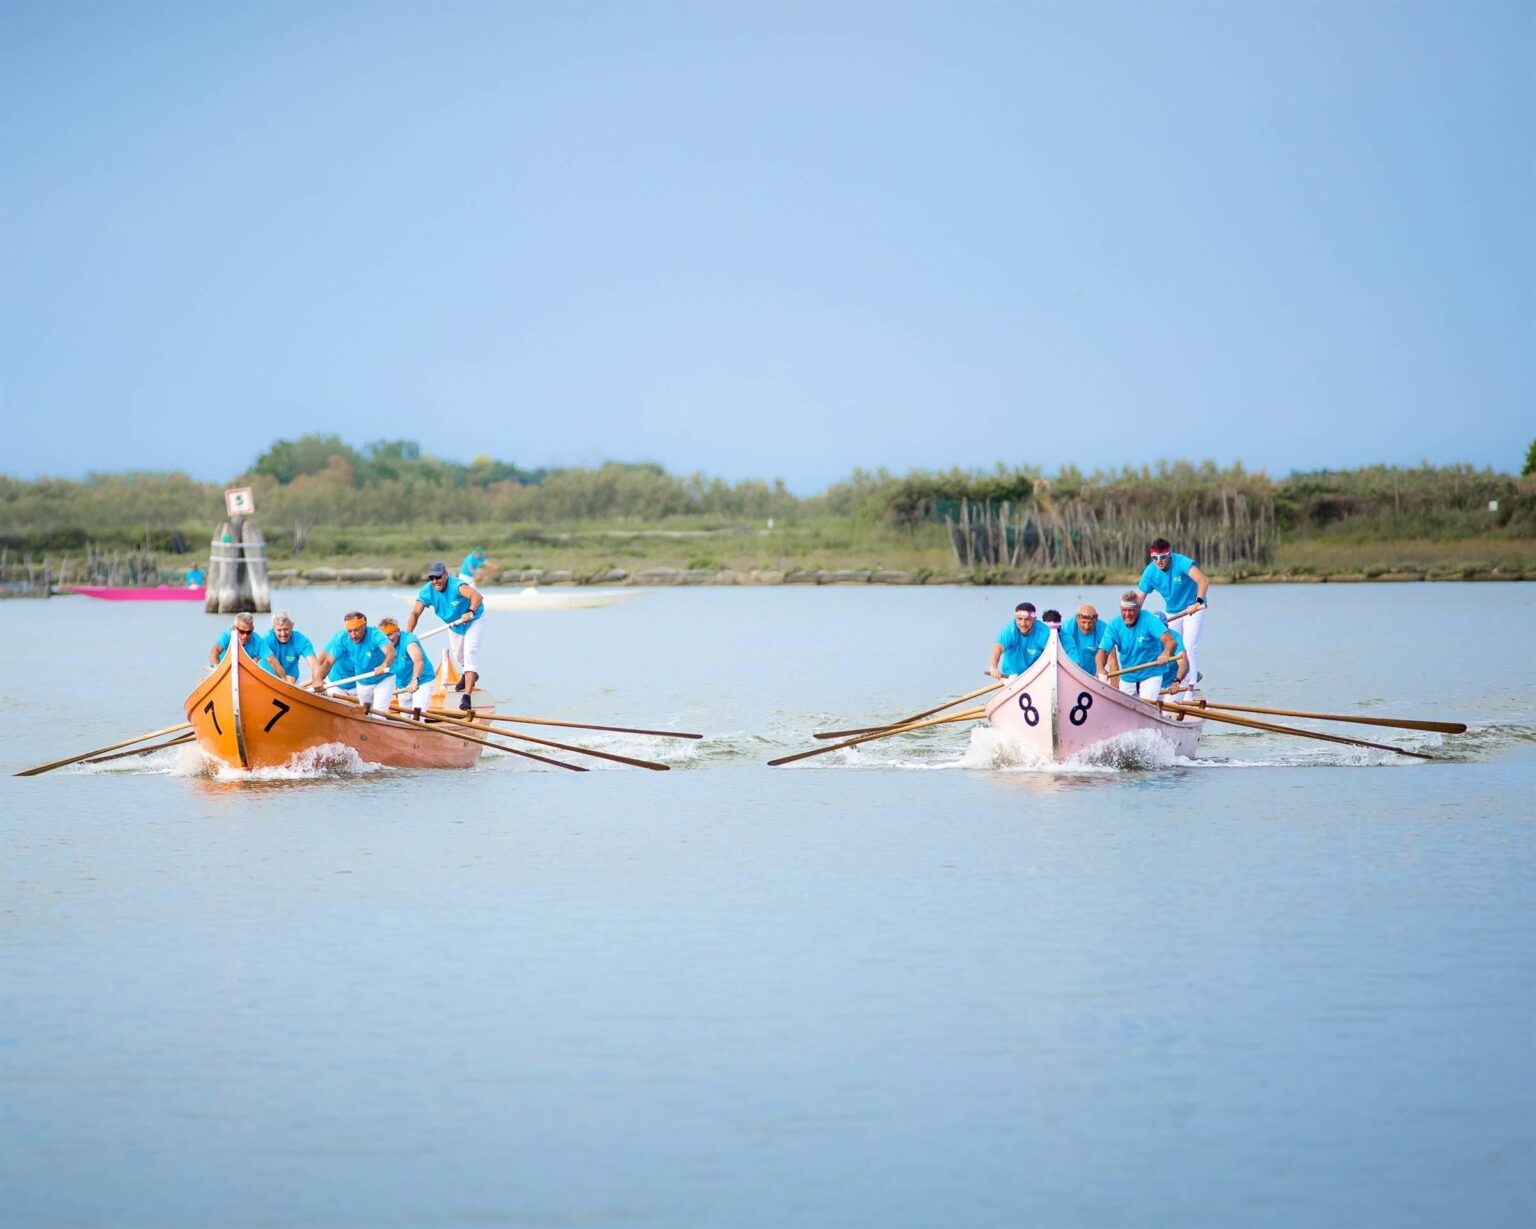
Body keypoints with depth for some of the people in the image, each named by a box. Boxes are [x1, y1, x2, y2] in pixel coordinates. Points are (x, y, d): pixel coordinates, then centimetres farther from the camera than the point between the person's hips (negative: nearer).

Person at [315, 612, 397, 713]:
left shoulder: (375, 635, -27)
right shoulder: (342, 639, -16)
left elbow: (391, 652, -43)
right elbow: (329, 661, -19)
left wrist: (384, 665, -65)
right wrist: (319, 679, -36)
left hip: (383, 679, -4)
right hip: (362, 682, 4)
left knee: (379, 712, -14)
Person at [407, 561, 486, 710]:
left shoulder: (456, 585, -39)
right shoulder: (427, 591, -23)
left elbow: (477, 596, -55)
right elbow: (415, 613, -27)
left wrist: (471, 612, -69)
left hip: (474, 619, -6)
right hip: (453, 623, 6)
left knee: (470, 652, -20)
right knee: (456, 654, 20)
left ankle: (467, 695, -24)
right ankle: (469, 676, 54)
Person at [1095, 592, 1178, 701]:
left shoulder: (1149, 619, -18)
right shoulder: (1113, 626, -10)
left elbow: (1170, 641, -28)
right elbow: (1102, 651, -19)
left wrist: (1166, 653, -51)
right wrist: (1100, 669, -42)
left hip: (1151, 676, -4)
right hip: (1127, 678, 4)